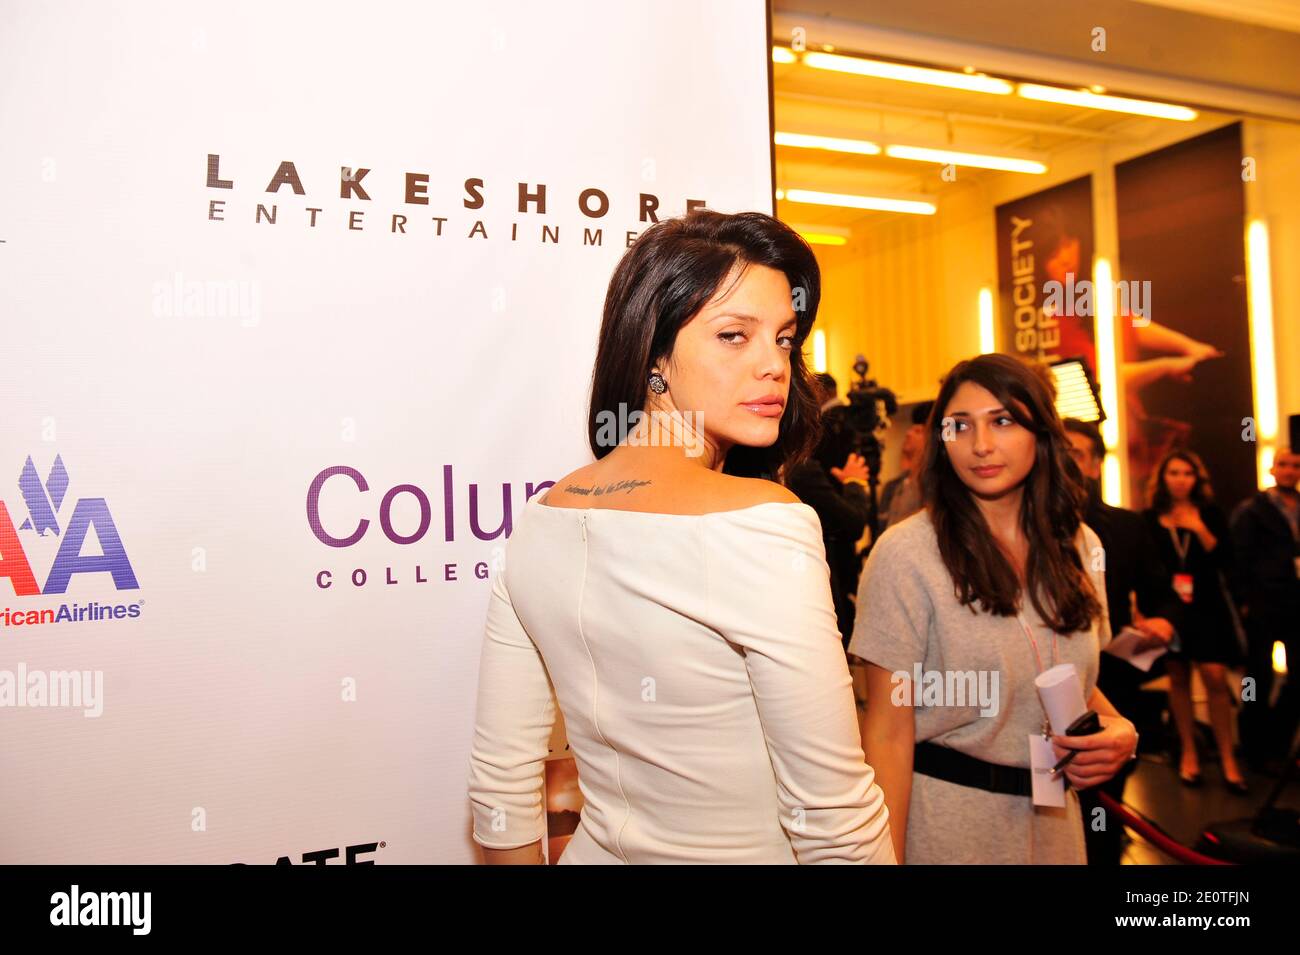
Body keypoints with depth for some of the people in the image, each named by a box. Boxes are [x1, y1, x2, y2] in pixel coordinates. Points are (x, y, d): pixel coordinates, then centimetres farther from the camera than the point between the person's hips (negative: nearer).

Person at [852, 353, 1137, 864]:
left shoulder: (1079, 546, 0)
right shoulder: (904, 554, -19)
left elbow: (1074, 678, 13)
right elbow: (888, 731, -17)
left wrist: (1119, 727, -7)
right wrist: (885, 855, -19)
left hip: (1053, 813, 6)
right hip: (945, 818, -5)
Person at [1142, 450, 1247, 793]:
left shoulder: (1210, 514, 4)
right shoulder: (1149, 518, 2)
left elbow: (1226, 561, -4)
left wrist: (1200, 529, -14)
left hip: (1206, 608, 0)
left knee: (1215, 678, -7)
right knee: (1178, 678, 6)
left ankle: (1227, 756, 3)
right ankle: (1188, 752, 17)